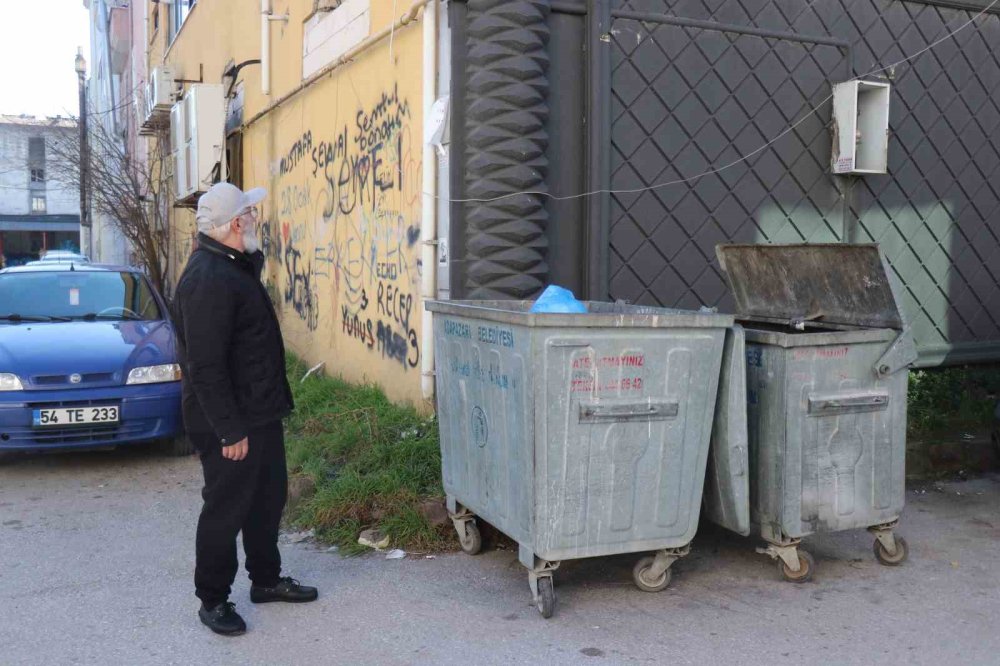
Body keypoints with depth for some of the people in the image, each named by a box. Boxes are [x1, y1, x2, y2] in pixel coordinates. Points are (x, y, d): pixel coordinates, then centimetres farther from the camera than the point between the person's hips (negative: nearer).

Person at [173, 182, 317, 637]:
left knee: (268, 498, 20)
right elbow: (205, 366, -26)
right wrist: (229, 429, -25)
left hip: (261, 413, 10)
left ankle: (266, 579, 36)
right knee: (225, 511, 3)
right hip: (229, 424, -10)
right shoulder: (207, 279, -23)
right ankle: (212, 599, 19)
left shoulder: (234, 266, 10)